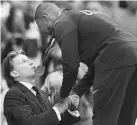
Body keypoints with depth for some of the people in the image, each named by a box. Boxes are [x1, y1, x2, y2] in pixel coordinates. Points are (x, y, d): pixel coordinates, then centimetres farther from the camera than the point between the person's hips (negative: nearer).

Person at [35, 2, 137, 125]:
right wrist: (77, 91, 30)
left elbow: (71, 65, -4)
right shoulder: (79, 16, 31)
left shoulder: (62, 23, 2)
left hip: (116, 59, -9)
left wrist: (63, 95, 12)